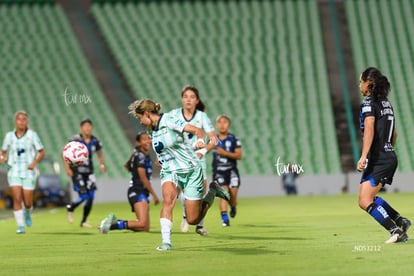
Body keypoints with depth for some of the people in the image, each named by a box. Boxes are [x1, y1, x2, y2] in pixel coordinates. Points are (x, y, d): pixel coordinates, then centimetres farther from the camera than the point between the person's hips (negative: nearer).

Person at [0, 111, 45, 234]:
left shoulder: (32, 135, -3)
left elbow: (42, 152, 1)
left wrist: (34, 162, -15)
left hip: (28, 172, -1)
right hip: (14, 171, 1)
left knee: (27, 202, 0)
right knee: (17, 198, -14)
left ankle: (27, 213, 36)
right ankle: (20, 227, -7)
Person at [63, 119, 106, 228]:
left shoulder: (95, 141, 3)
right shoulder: (75, 140, -10)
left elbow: (99, 154, 17)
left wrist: (102, 164, -2)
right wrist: (67, 168, -14)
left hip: (89, 172, 5)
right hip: (77, 171, -5)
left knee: (91, 196, -2)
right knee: (83, 196, -13)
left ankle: (84, 221, 14)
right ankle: (70, 208, 18)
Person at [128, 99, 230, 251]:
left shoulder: (169, 120, -16)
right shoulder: (153, 130, 6)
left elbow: (197, 130, -27)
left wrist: (200, 140, -45)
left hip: (190, 170, -5)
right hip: (169, 172, 5)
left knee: (193, 220, -2)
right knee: (168, 199, -28)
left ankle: (212, 191, 23)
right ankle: (166, 241, -28)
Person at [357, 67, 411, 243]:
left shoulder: (369, 102, -9)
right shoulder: (386, 103, 17)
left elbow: (369, 128, -24)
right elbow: (393, 134, 25)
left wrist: (363, 156, -31)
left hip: (377, 160, -9)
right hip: (390, 158, 9)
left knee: (365, 202, -9)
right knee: (367, 198, 19)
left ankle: (396, 231, -15)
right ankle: (401, 221, 12)